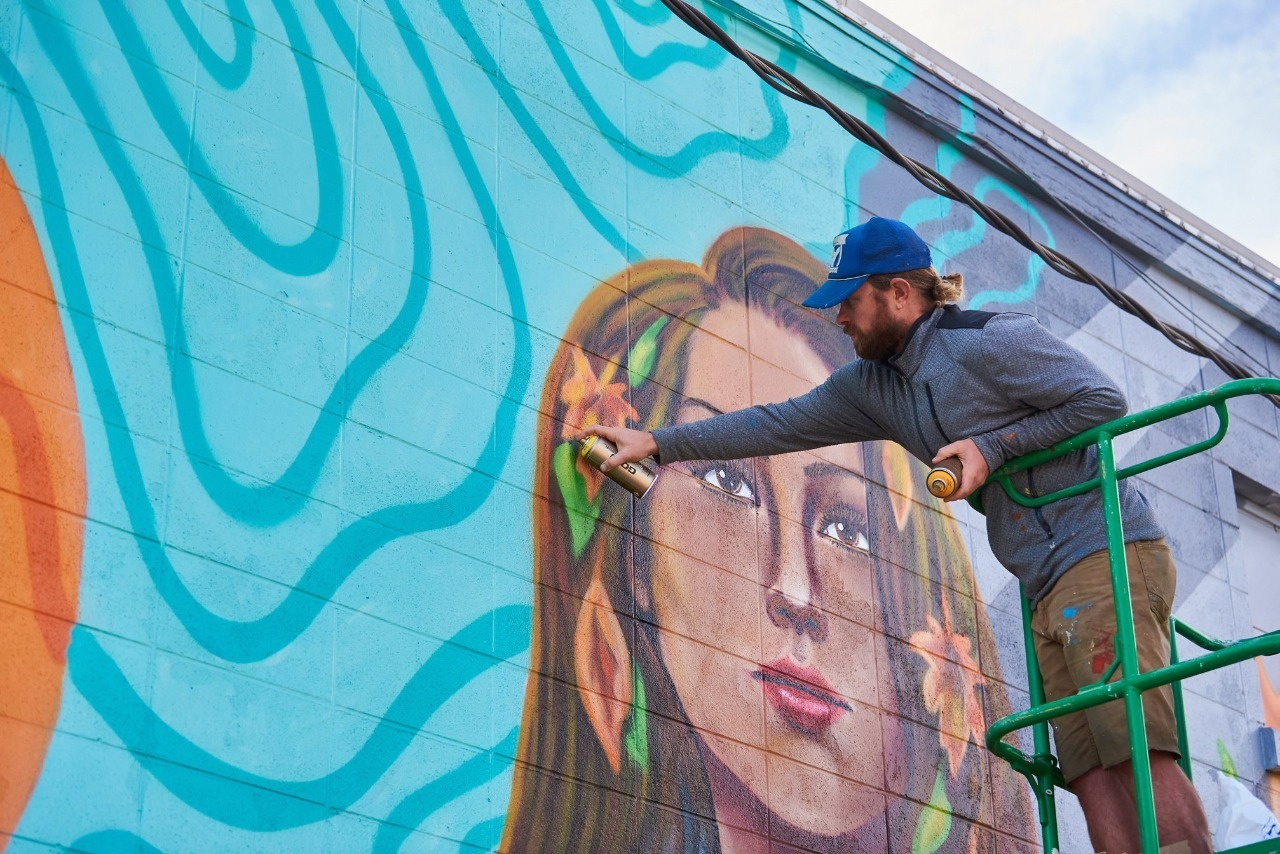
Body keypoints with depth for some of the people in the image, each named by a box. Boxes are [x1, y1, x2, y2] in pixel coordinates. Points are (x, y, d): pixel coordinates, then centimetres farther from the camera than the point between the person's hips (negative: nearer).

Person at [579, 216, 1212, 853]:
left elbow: (1105, 401, -9)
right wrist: (659, 442, 14)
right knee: (1092, 775, -3)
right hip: (1052, 588, 8)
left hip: (1107, 549, -8)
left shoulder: (990, 341, -8)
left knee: (1137, 751, -18)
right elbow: (778, 425, 17)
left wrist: (992, 446, -13)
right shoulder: (873, 384, 16)